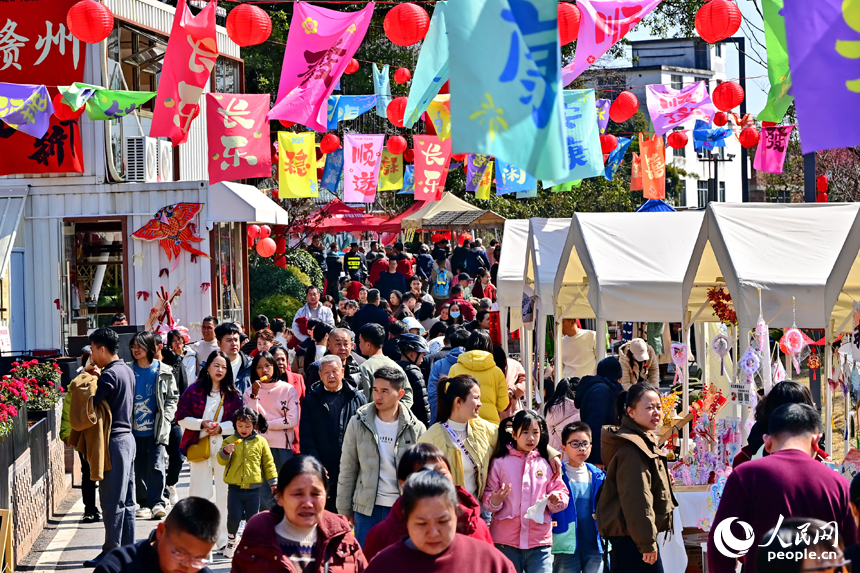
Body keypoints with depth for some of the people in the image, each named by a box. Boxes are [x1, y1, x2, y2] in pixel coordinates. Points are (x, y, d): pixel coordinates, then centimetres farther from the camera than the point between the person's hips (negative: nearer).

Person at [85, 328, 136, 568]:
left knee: (112, 501, -5)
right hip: (127, 437, 10)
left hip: (114, 440, -10)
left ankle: (111, 552, -2)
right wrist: (98, 377, 5)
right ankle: (128, 549, 15)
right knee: (126, 500, 12)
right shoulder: (127, 371, 12)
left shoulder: (110, 374, -17)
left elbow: (89, 403, -22)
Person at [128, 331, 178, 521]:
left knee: (156, 466, -11)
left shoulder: (163, 371, 3)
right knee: (140, 468, 5)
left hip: (156, 429, -2)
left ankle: (157, 501, -4)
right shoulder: (128, 370, 5)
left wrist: (165, 419, -4)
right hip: (135, 429, 2)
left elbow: (172, 398, 7)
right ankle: (144, 504, 12)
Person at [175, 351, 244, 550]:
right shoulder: (194, 390, 3)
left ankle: (224, 540, 6)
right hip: (199, 449, -1)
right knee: (200, 494, 0)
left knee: (224, 494, -1)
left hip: (224, 449, 1)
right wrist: (202, 424, -12)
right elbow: (181, 417, 2)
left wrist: (221, 427, -9)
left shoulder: (233, 395, 8)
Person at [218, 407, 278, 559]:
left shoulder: (260, 442, 3)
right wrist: (226, 452, -25)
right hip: (234, 487, 0)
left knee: (252, 518, 5)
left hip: (253, 488, 0)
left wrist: (273, 482, 5)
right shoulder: (230, 441, 2)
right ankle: (231, 540, 18)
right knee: (234, 516, -5)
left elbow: (268, 463, 8)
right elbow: (222, 461, -4)